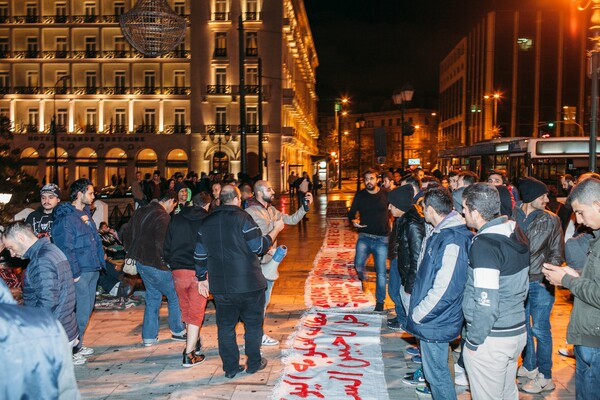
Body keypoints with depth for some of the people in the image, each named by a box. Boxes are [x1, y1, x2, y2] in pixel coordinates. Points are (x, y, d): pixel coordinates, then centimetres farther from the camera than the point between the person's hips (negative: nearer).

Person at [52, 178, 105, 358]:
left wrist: (100, 261, 13)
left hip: (93, 269, 9)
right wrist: (74, 273, -17)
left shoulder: (86, 214, 15)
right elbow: (66, 248, -17)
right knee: (82, 309, -4)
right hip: (80, 272, -9)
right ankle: (75, 346, 10)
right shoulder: (66, 217, -13)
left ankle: (76, 342, 27)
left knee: (87, 308, 15)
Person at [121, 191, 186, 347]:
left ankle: (149, 336, 21)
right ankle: (177, 331, 20)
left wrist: (132, 253, 21)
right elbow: (161, 244, -25)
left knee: (152, 296, 18)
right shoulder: (163, 217, -18)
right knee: (174, 296, 8)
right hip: (156, 265, -8)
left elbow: (126, 232, 16)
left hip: (140, 262, 9)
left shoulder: (141, 212, 10)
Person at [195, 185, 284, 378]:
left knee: (225, 326, 13)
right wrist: (276, 230, 1)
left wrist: (201, 278, 19)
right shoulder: (242, 218, -12)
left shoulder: (206, 222, 6)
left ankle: (231, 367, 18)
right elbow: (259, 247, -13)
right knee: (253, 323, 12)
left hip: (220, 287, 4)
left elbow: (200, 255, 9)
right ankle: (254, 363, 22)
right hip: (248, 284, -4)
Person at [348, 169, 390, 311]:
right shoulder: (360, 195, 3)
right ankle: (363, 277, 18)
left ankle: (380, 302, 20)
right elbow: (351, 213, 5)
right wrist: (354, 221, -16)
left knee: (381, 272, 3)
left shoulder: (386, 195, 1)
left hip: (382, 239, 0)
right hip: (364, 237, 0)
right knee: (358, 265, -20)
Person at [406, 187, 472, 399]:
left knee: (437, 370, 5)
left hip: (436, 320, -10)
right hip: (432, 318, 10)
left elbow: (444, 291, -28)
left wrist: (418, 315, -17)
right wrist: (418, 311, 13)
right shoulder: (441, 233, 5)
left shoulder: (452, 241, -26)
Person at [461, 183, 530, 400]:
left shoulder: (484, 244, -23)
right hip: (518, 330, 9)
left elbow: (486, 304, -25)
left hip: (492, 339, -8)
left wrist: (473, 341, -14)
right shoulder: (516, 233, 4)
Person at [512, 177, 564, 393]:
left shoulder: (551, 220, -3)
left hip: (540, 283, -3)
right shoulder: (512, 216, -1)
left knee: (540, 329, 1)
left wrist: (547, 275, -11)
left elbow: (557, 253, 1)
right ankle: (529, 366, 35)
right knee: (522, 326, 16)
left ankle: (545, 377, 14)